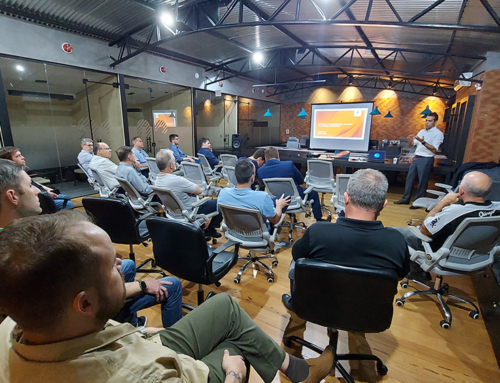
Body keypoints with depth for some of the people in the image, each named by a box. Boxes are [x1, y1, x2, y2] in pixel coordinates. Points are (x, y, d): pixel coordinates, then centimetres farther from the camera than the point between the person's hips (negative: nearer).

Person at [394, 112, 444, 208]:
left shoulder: (438, 133, -7)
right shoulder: (422, 131, 13)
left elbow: (434, 149, -15)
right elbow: (413, 143, 16)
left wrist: (423, 142, -26)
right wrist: (410, 139, -6)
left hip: (426, 160, -7)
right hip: (416, 158, 7)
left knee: (422, 182, 1)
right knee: (409, 178, 9)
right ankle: (405, 199, 18)